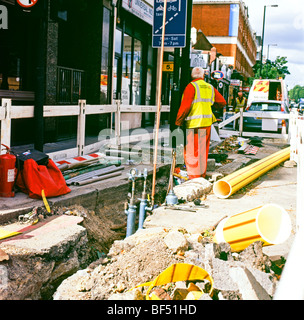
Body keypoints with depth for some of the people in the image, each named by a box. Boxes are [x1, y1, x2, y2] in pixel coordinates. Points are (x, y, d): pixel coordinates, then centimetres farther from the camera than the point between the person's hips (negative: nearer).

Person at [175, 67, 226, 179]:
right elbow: (223, 102, 19)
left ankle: (194, 179, -2)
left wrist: (178, 121, -10)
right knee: (203, 152, 16)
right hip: (207, 123, 7)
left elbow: (185, 106, -17)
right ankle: (202, 176, 25)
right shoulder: (210, 88, 12)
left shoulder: (191, 86, -7)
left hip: (195, 124, -7)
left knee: (192, 152, -2)